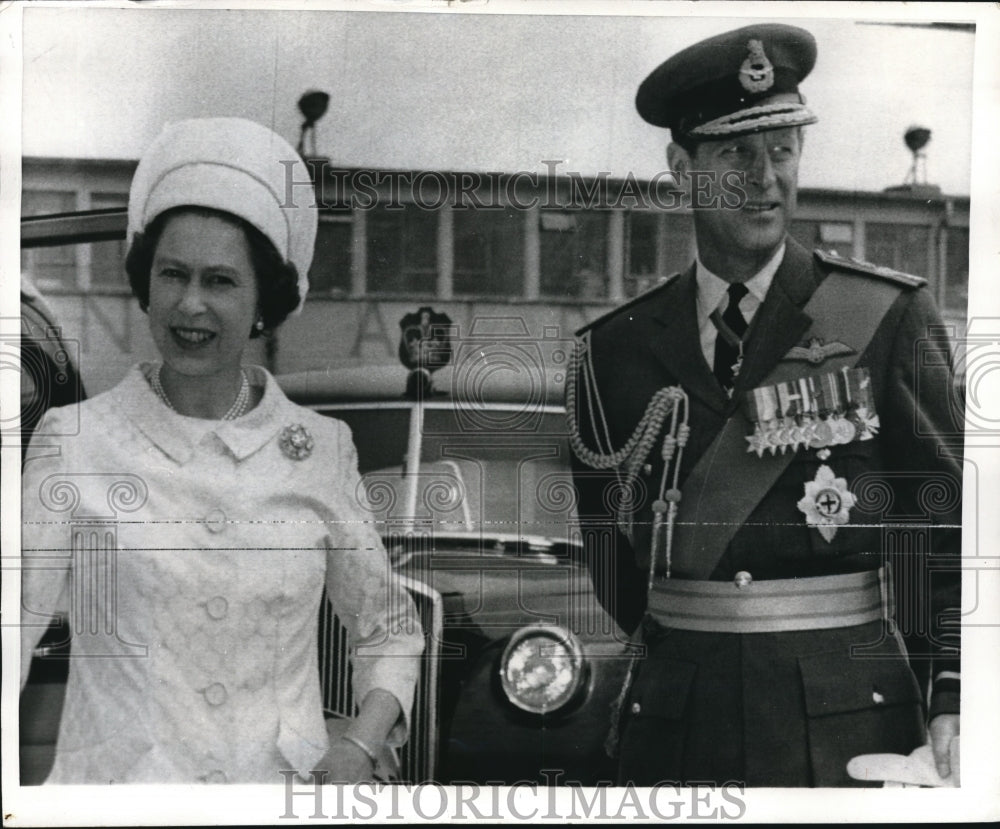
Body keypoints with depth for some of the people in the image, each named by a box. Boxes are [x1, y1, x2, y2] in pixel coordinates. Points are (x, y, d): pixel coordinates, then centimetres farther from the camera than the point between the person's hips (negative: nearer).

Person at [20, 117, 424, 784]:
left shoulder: (321, 449, 0)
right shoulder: (75, 441, -4)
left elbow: (390, 629, 10)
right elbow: (17, 617, -8)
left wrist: (360, 746, -6)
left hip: (287, 781, 1)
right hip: (120, 776, -1)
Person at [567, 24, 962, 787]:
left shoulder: (888, 316, -2)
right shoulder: (618, 348, 3)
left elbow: (950, 519, -5)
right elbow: (608, 564, 11)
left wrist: (955, 697, -13)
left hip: (847, 715, -1)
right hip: (675, 718, 2)